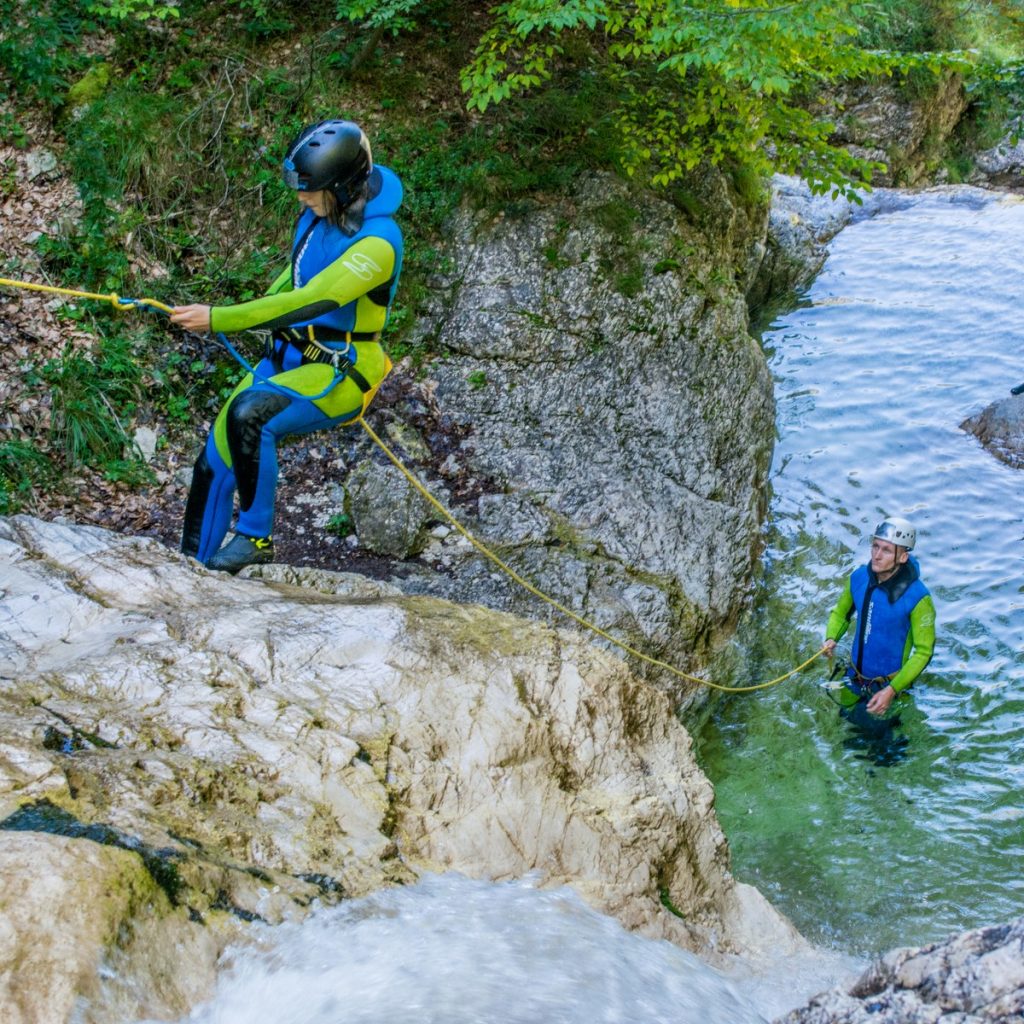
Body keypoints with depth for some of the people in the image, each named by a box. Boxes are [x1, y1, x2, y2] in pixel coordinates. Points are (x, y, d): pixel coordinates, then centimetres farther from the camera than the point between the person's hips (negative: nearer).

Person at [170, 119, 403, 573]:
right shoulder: (319, 213, 2)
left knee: (248, 413, -33)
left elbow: (309, 302, -31)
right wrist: (262, 305, 10)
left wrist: (218, 319, -30)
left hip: (340, 374, -8)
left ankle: (256, 536, -16)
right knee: (215, 462, 2)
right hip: (287, 359, 8)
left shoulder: (376, 243, -23)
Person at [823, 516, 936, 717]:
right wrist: (831, 638, -15)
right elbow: (840, 612, 6)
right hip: (854, 680, 5)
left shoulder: (917, 597, -26)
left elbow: (924, 651, -19)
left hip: (888, 685, -5)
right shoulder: (859, 578, -12)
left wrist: (892, 690, -26)